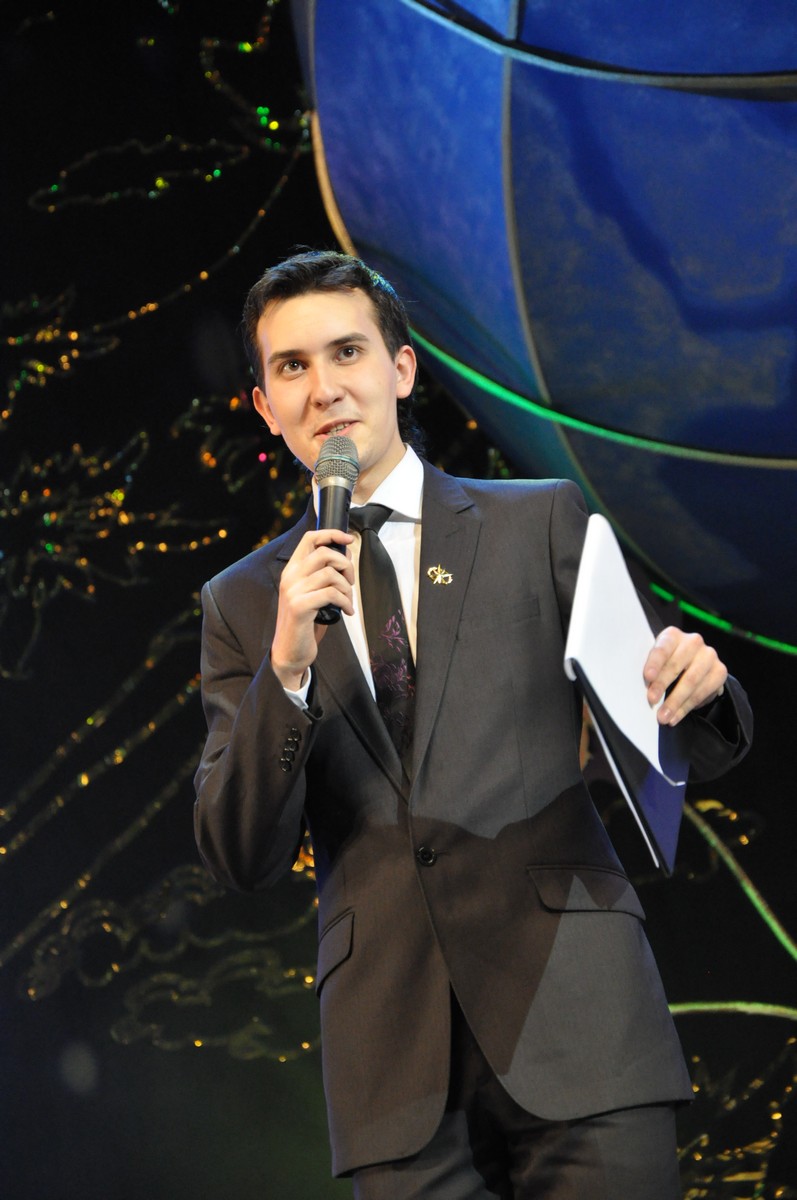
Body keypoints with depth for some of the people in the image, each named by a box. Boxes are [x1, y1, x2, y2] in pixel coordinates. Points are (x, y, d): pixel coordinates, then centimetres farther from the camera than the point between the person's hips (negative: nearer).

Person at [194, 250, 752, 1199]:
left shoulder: (542, 524, 9)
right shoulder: (243, 604, 13)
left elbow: (688, 757, 10)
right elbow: (239, 860, 4)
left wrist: (693, 687, -13)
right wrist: (286, 667, -10)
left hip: (572, 1018, -1)